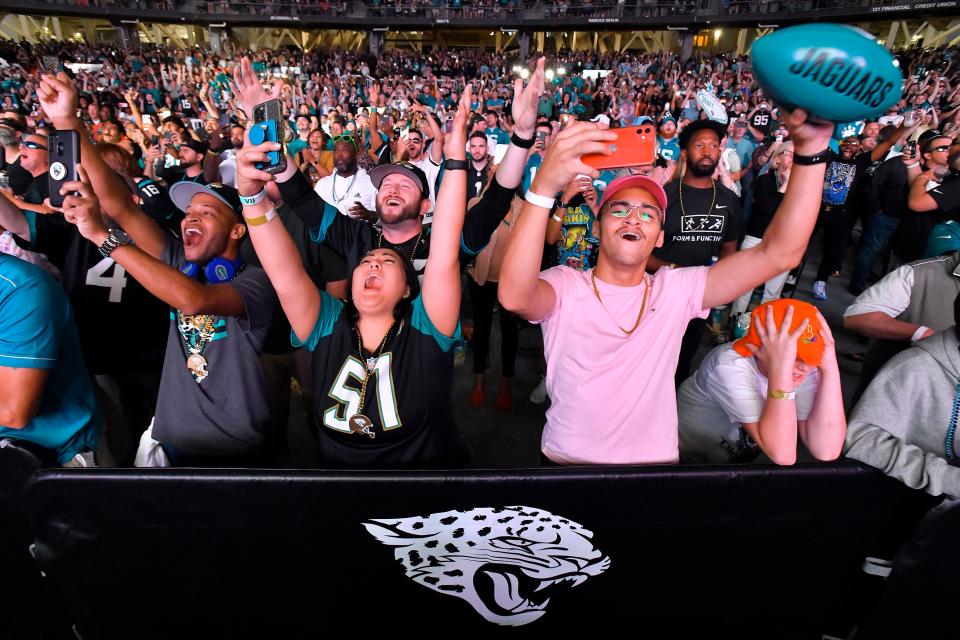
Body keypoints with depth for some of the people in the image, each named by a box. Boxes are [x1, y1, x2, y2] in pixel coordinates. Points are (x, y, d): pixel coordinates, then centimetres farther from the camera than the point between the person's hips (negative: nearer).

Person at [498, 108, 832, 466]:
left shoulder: (677, 291, -1)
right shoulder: (564, 287, -7)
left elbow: (780, 254, -8)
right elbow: (514, 296, -30)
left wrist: (810, 150, -19)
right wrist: (544, 185, -41)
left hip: (656, 462, 3)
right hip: (566, 462, -2)